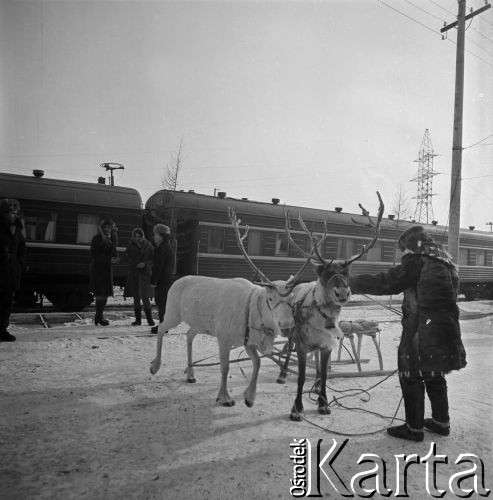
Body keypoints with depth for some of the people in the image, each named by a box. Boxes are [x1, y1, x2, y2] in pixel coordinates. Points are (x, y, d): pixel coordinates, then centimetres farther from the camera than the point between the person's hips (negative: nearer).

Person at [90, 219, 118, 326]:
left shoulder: (112, 239, 13)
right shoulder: (97, 238, -5)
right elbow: (94, 254, -11)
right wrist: (109, 259, -17)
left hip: (107, 269, 6)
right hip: (97, 268, -6)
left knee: (106, 293, 6)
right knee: (100, 293, -10)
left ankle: (98, 316, 17)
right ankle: (99, 318, -2)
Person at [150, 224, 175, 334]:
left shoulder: (161, 248, -15)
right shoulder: (170, 247, 15)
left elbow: (158, 266, -19)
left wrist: (153, 280, -16)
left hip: (161, 280, -9)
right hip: (169, 279, 9)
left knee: (161, 303, -4)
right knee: (165, 303, 14)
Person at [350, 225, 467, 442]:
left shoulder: (417, 262, -14)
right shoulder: (445, 262, 14)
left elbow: (386, 282, -17)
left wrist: (351, 283, -11)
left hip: (421, 332, -9)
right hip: (444, 332, 9)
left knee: (411, 377, 3)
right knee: (434, 375, 22)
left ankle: (414, 428, 13)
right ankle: (441, 422, 34)